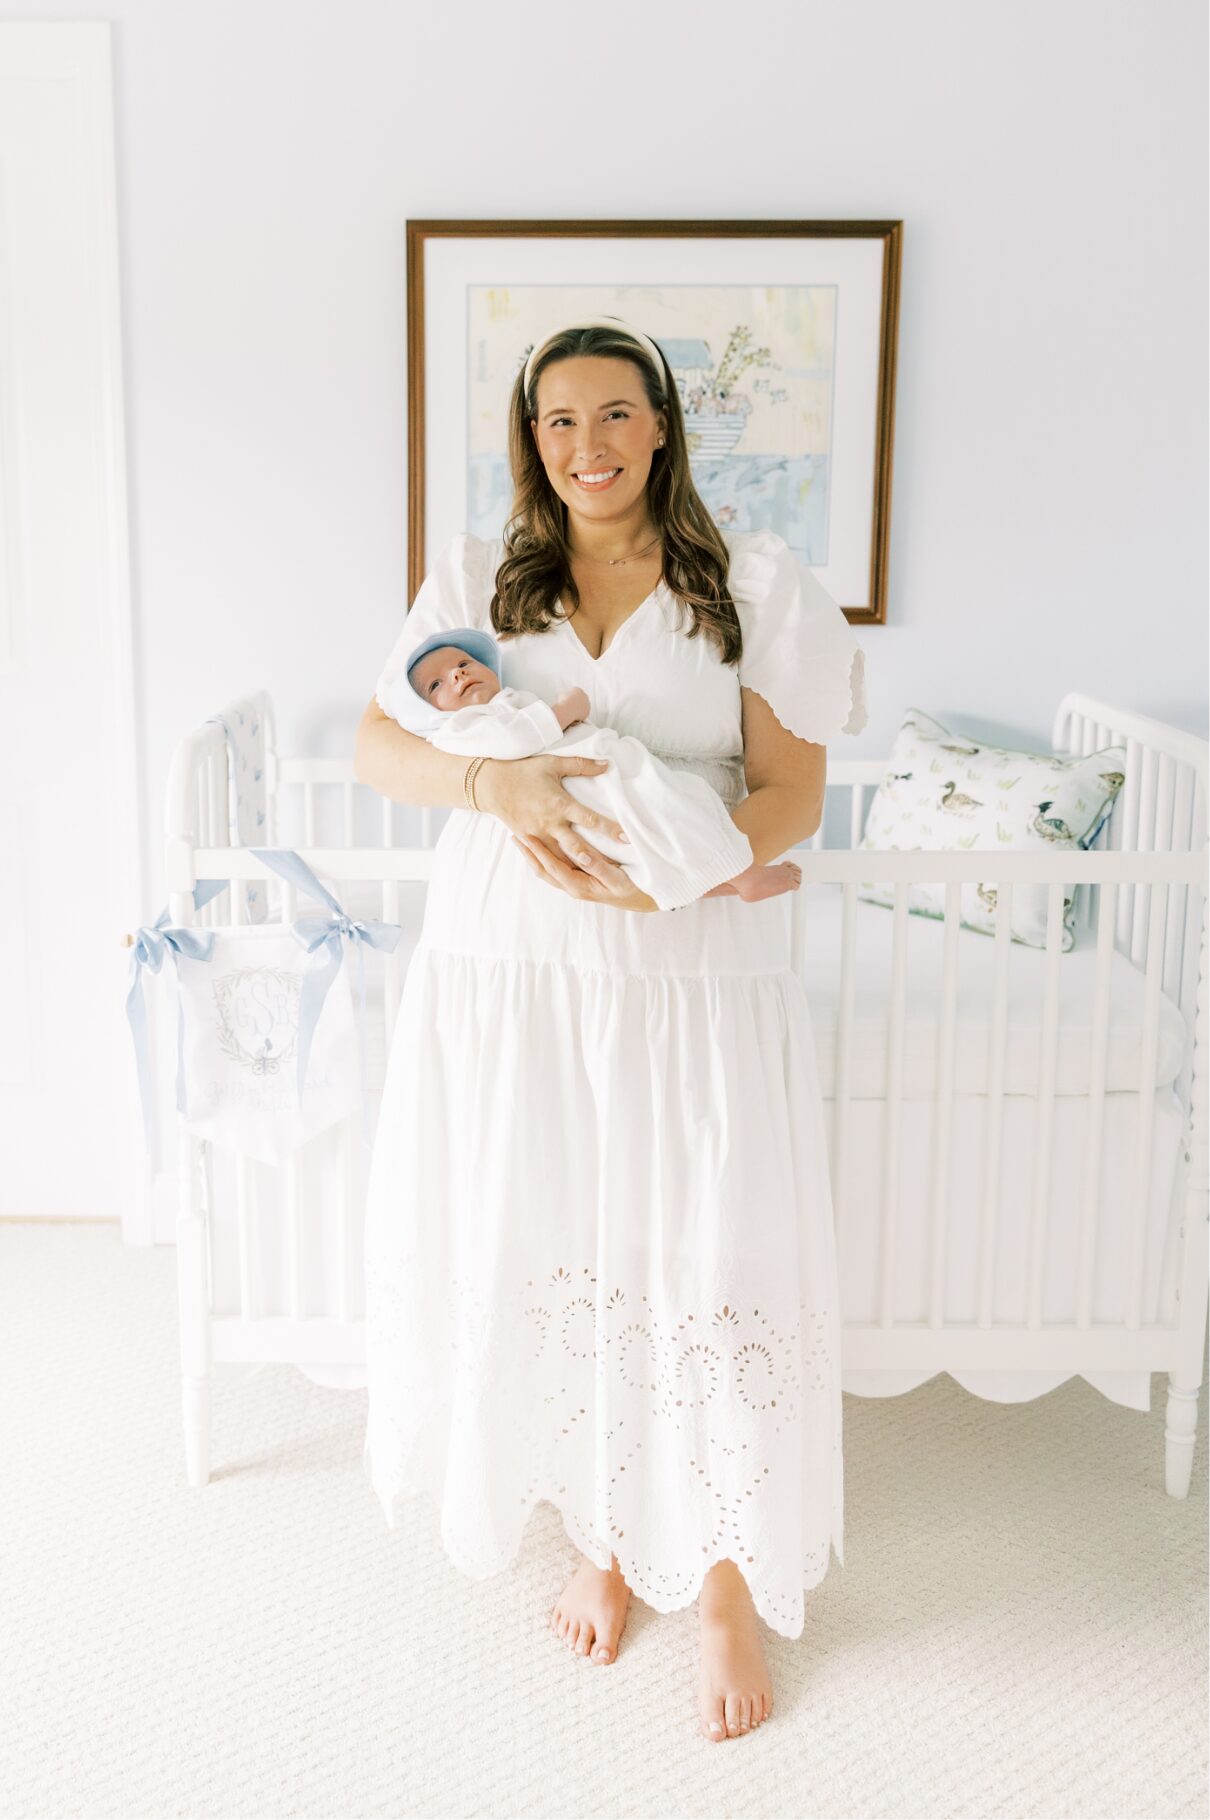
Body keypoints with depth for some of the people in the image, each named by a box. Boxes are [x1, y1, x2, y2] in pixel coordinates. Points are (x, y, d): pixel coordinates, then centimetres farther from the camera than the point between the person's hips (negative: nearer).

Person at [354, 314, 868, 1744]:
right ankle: (602, 1532, 32)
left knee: (711, 1264, 0)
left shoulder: (749, 588, 2)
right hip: (513, 978, 2)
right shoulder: (480, 583, 8)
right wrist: (495, 782, -20)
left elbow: (795, 788, -2)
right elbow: (377, 744, 0)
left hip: (696, 975, -2)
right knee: (549, 1260, 9)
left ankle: (727, 1585, 20)